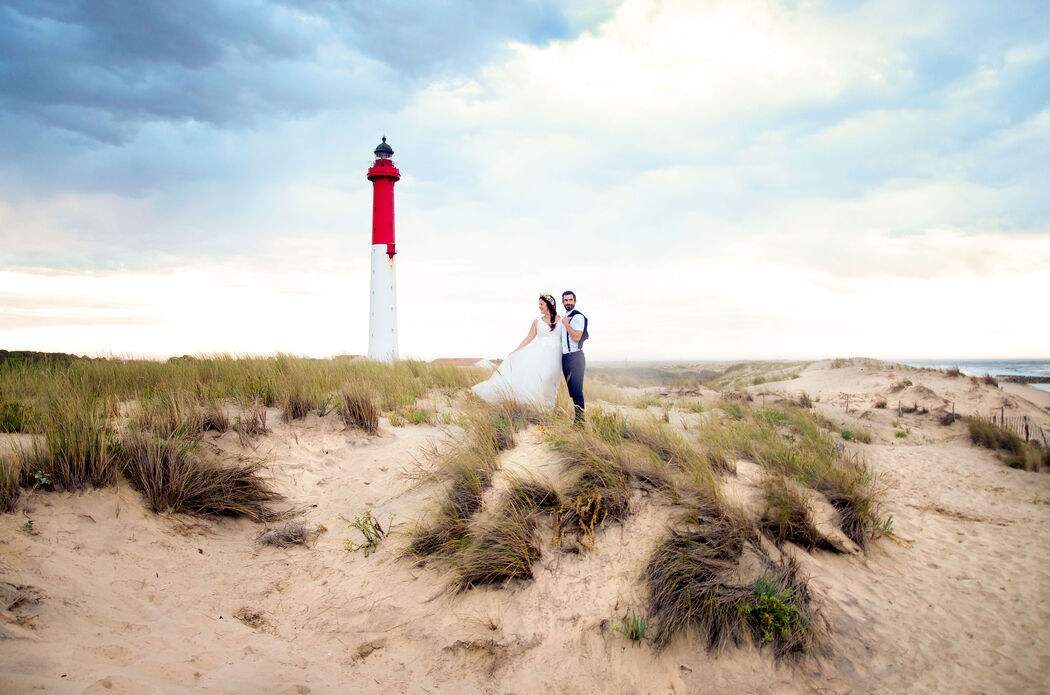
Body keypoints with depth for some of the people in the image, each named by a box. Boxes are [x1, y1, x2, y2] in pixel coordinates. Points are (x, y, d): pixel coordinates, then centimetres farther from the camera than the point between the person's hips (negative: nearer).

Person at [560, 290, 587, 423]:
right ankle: (573, 417, 17)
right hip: (564, 357, 9)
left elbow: (577, 337, -19)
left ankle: (580, 419, -9)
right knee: (570, 389, 11)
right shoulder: (563, 318, 18)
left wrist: (566, 324, -13)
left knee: (577, 390, -11)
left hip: (575, 356, -8)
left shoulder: (578, 317, -9)